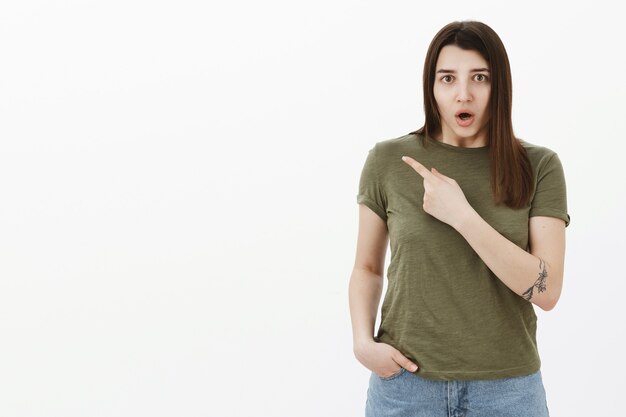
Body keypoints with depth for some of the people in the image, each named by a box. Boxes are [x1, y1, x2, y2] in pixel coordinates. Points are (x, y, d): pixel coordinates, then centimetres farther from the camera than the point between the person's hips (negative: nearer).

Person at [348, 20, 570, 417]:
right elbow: (367, 268, 7)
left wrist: (462, 216, -20)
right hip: (405, 381, 1)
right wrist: (363, 342, -10)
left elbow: (547, 290, -13)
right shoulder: (388, 161, -4)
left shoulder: (538, 166, -5)